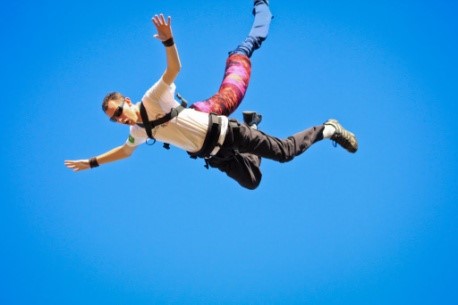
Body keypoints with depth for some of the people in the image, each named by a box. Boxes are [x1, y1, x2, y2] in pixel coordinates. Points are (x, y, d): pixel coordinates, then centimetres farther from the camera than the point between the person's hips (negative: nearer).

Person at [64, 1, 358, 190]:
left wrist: (168, 40, -47)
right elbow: (125, 151, 26)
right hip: (214, 155, 7)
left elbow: (175, 68, -27)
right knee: (252, 181, 12)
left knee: (285, 151, -7)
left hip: (224, 131, -7)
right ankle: (253, 124, 31)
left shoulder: (152, 100, -14)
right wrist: (92, 162, 25)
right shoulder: (139, 131, 6)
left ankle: (329, 129, 12)